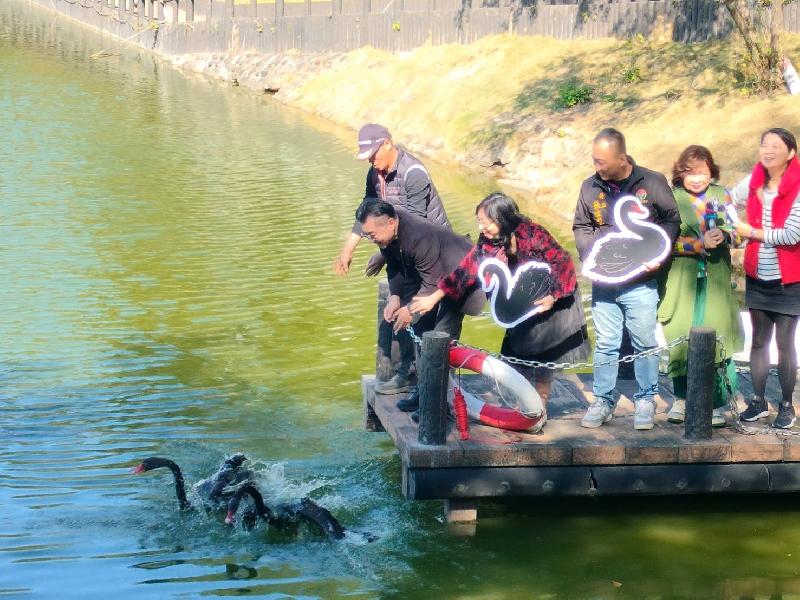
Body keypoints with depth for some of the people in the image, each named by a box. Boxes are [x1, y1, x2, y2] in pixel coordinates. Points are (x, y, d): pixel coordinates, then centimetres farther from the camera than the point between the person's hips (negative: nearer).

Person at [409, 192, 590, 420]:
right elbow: (466, 271, -11)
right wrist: (434, 298, -15)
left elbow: (562, 261, -23)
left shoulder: (531, 234, -29)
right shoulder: (487, 243, -13)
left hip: (550, 300, -5)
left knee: (543, 358, 1)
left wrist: (552, 296, -26)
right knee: (518, 357, 5)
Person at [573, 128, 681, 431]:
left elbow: (671, 220, 3)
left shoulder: (652, 183, -4)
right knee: (605, 345, 8)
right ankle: (603, 401, 17)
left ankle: (646, 400, 16)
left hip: (640, 283, -2)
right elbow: (581, 226, 14)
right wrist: (589, 255, -2)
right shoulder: (590, 187, 4)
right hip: (603, 283, 2)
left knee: (645, 344, 4)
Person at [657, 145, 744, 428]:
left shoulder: (721, 196, 9)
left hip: (715, 280, 1)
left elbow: (738, 232, 8)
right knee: (681, 338, 1)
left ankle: (717, 402, 2)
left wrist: (723, 235, -15)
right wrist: (701, 245, -19)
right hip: (681, 280, -1)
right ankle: (681, 397, 18)